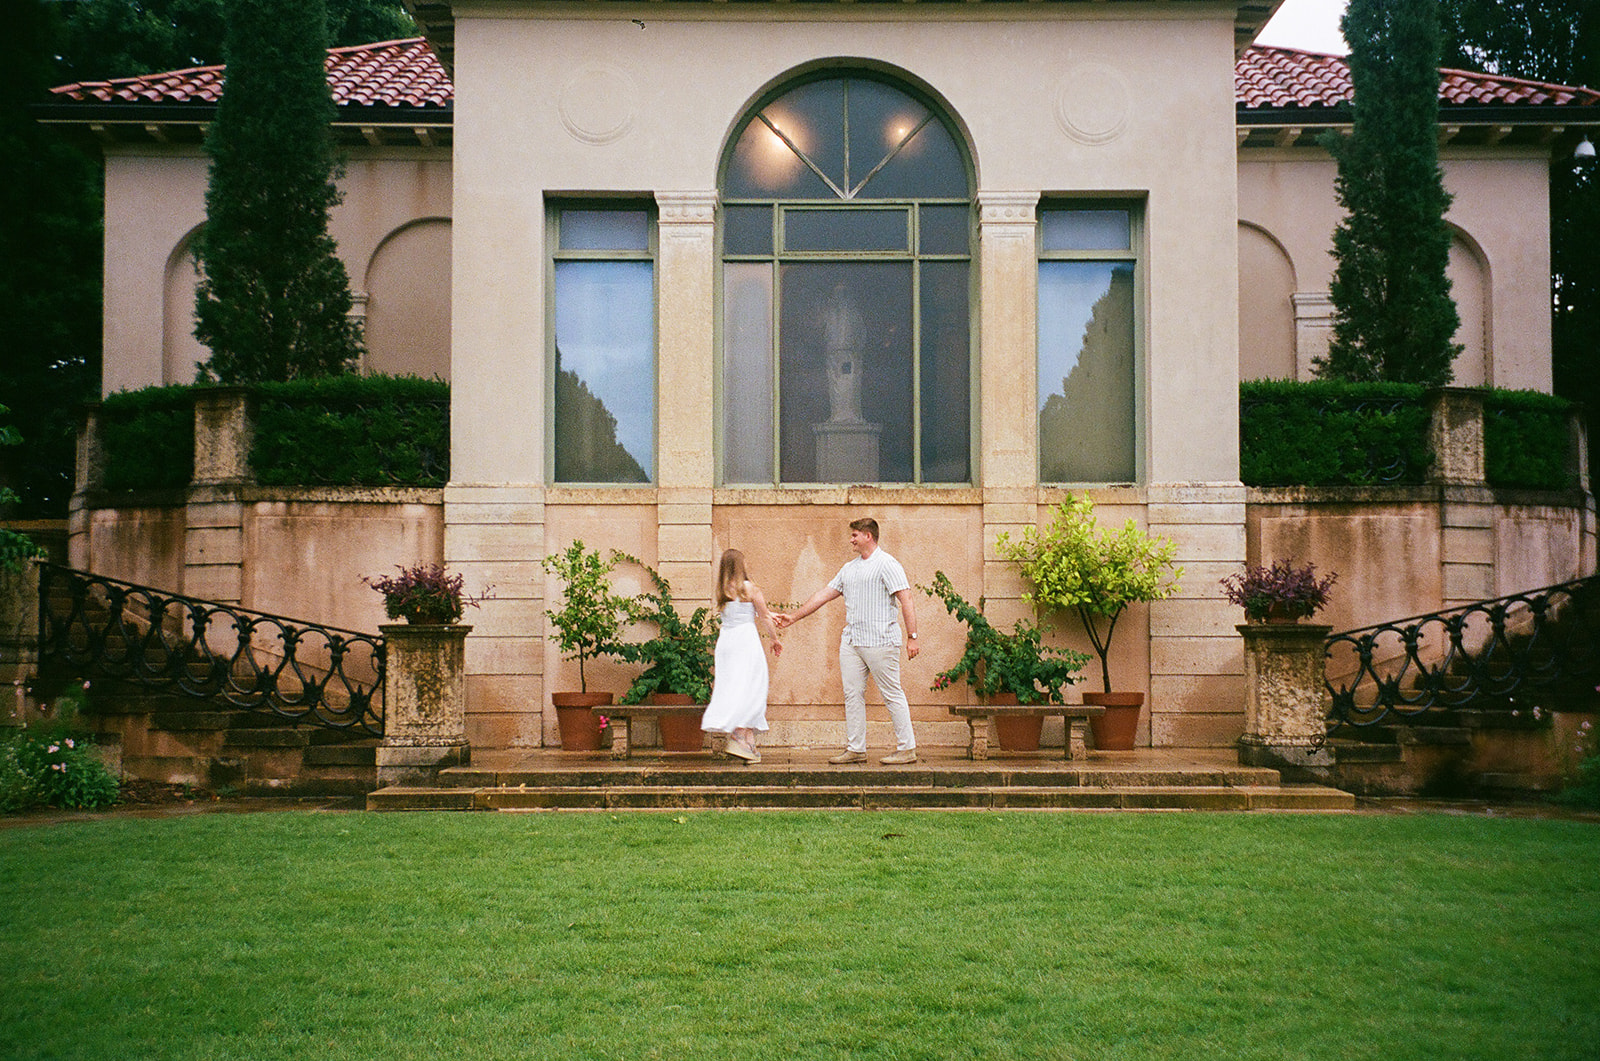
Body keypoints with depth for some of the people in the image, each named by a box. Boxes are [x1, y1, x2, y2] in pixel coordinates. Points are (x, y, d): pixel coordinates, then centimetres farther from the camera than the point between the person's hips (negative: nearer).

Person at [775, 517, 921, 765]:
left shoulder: (887, 564, -5)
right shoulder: (849, 568, 19)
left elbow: (906, 600, -11)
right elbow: (824, 595, 23)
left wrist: (912, 636, -17)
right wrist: (794, 617, 21)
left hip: (880, 641, -8)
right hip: (851, 641, 8)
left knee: (892, 695, -4)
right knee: (852, 695, 6)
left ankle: (907, 749, 1)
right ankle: (855, 749, 11)